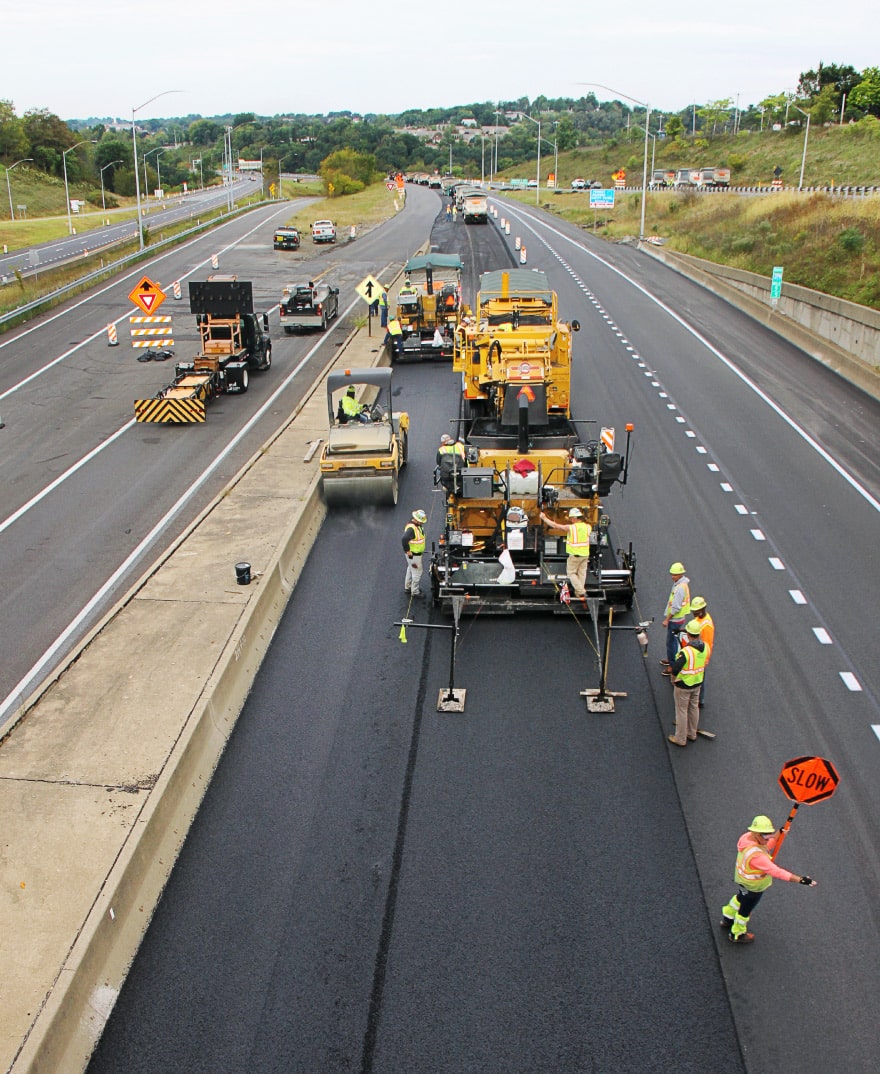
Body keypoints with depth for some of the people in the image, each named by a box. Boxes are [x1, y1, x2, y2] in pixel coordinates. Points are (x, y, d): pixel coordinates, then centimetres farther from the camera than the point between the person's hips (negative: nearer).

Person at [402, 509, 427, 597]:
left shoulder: (418, 525, 1)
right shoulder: (411, 528, -30)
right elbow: (404, 539, -42)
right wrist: (408, 551, -31)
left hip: (417, 552, 10)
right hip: (413, 555, -10)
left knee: (411, 569, 24)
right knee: (417, 572, 1)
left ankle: (408, 587, 41)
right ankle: (415, 592, 15)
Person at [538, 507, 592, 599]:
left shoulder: (571, 528, -14)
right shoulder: (588, 527, -1)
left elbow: (555, 525, -8)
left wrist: (544, 518, 3)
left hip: (574, 554, -5)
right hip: (585, 554, 5)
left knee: (571, 573, 6)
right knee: (582, 573, 13)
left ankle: (581, 592, -3)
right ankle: (579, 592, 16)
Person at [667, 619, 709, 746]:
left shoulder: (686, 651, -31)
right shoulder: (705, 647, -10)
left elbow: (675, 669, -30)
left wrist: (673, 680, -10)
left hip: (683, 685, -6)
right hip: (697, 683, 7)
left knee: (681, 710, 8)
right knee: (694, 708, 22)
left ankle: (680, 738, 21)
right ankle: (692, 734, 38)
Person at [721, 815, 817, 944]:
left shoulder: (747, 837, -17)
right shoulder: (756, 855, -43)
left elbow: (766, 847, 2)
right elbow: (776, 872, -43)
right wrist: (800, 879, -44)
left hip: (742, 880, 8)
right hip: (753, 887, -8)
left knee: (740, 898, 35)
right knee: (745, 909, 20)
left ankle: (727, 919, 60)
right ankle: (737, 934, 46)